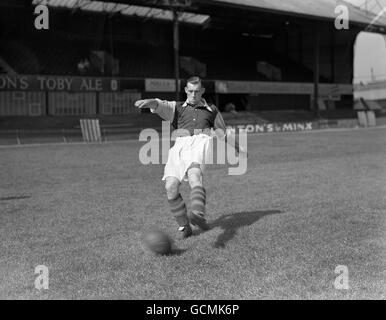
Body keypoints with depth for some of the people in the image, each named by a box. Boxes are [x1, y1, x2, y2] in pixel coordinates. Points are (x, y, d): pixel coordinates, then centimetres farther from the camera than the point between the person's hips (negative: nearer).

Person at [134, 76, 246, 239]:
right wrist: (150, 102, -21)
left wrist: (238, 148, 37)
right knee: (171, 187, -17)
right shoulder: (177, 107, 25)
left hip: (200, 142, -2)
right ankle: (184, 226, -1)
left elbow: (223, 133, 38)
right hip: (180, 145, 2)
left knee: (194, 173, -35)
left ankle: (198, 213, -60)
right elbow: (161, 105, 2)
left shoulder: (211, 110, 29)